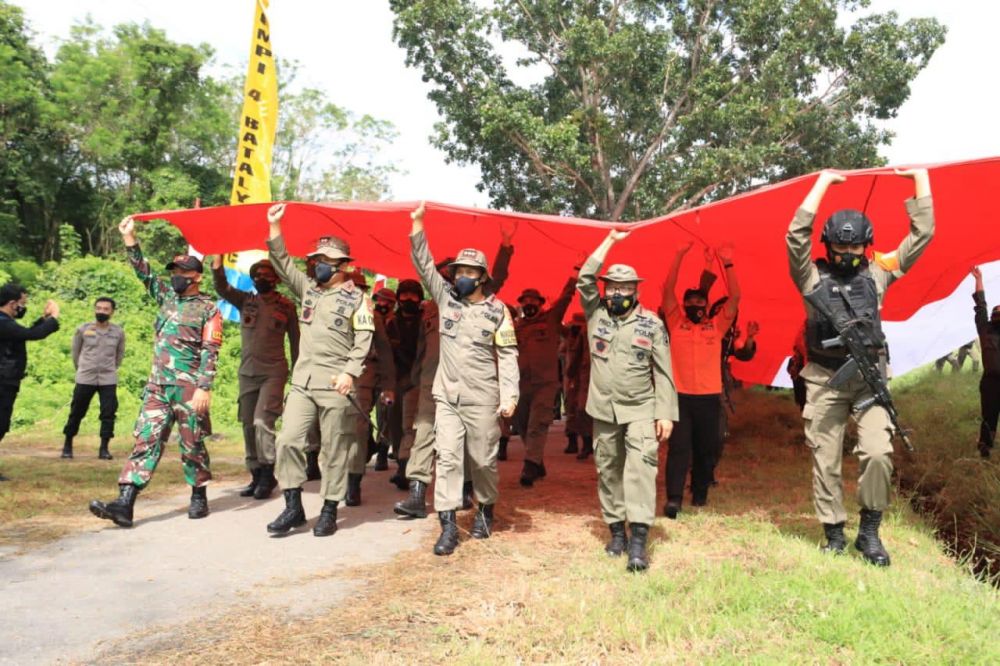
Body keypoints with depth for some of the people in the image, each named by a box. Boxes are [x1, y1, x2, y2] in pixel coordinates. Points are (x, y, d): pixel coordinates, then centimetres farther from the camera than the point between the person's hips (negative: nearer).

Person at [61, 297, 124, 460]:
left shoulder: (118, 332, 0)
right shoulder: (83, 329, -3)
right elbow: (75, 352, 11)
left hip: (108, 380, 0)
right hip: (85, 379, 0)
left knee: (108, 413, -4)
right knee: (76, 413, 7)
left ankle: (104, 448, 5)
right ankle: (68, 445, 24)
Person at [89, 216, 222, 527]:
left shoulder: (208, 309, -3)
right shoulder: (167, 297, 15)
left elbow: (210, 351, -10)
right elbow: (144, 272, 14)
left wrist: (204, 387, -17)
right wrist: (129, 238, 4)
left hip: (189, 387, -5)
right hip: (157, 385, 5)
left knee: (192, 445, 3)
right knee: (145, 440, -2)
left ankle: (199, 496, 19)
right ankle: (124, 503, -6)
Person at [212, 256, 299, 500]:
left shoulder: (286, 306, 1)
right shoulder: (245, 300, 8)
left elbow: (295, 340, 5)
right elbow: (222, 288, -8)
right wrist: (217, 261, -24)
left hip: (274, 372, -4)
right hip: (247, 372, 4)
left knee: (262, 422, -16)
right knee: (248, 426, 7)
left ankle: (268, 475, -4)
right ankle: (256, 476, 17)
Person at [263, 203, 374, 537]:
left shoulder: (356, 298, -1)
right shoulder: (308, 288, 15)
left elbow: (363, 340, -6)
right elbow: (282, 264, 13)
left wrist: (350, 372, -17)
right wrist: (274, 227, 5)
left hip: (336, 384, -5)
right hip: (302, 380, 5)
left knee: (334, 450, 1)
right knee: (288, 440, -1)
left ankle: (329, 511, 11)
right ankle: (293, 506, 9)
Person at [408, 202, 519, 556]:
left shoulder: (497, 310, -3)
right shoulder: (446, 297, 6)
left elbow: (508, 355, -4)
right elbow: (424, 264, 2)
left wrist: (509, 395, -13)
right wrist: (417, 224, -8)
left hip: (482, 399, -2)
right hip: (446, 396, 3)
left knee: (483, 459, 8)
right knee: (447, 457, -3)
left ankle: (486, 511, 31)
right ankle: (448, 524, -1)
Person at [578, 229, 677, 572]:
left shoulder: (652, 323, -1)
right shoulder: (596, 314, 5)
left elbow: (663, 372, 0)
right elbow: (584, 279, -7)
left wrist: (666, 413, -6)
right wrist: (610, 241, -2)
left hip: (641, 410, -3)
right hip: (603, 409, 3)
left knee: (640, 468, -13)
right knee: (608, 471, 9)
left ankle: (638, 541, -14)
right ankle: (616, 531, 22)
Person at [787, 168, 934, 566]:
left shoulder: (876, 273, 10)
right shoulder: (814, 277, 3)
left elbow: (920, 236, 10)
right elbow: (797, 234, -10)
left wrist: (921, 179, 9)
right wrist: (823, 182, -7)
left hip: (869, 377, 1)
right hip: (825, 380, -1)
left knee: (878, 452, -14)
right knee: (826, 462, 3)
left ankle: (869, 532, 4)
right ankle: (834, 535, 17)